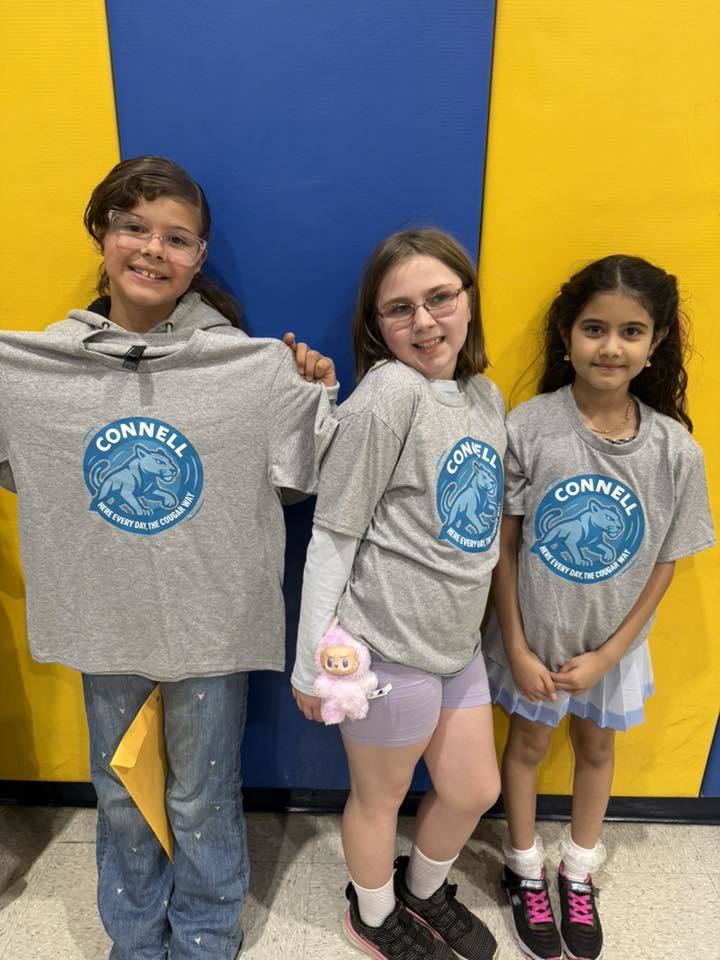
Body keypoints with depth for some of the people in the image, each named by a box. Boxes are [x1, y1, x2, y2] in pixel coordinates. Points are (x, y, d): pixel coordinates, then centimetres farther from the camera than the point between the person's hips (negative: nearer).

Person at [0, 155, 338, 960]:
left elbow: (313, 477, -6)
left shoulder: (257, 366, -13)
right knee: (120, 795, 24)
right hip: (102, 624, 3)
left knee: (203, 801, 19)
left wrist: (320, 395, -19)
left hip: (212, 624, -2)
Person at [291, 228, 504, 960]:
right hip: (388, 645, -7)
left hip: (459, 640, 7)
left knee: (474, 791, 22)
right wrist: (310, 661, -12)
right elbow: (333, 534, -17)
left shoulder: (488, 396, 4)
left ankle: (424, 890, 53)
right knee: (380, 797, 17)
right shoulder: (389, 392, -19)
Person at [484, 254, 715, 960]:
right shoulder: (528, 427, -20)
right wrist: (518, 649, -10)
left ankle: (578, 874, 50)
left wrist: (608, 654, -8)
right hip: (534, 637, -2)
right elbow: (502, 546, -13)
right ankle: (526, 871, 46)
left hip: (614, 643, 2)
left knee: (596, 746, 22)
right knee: (528, 743, 18)